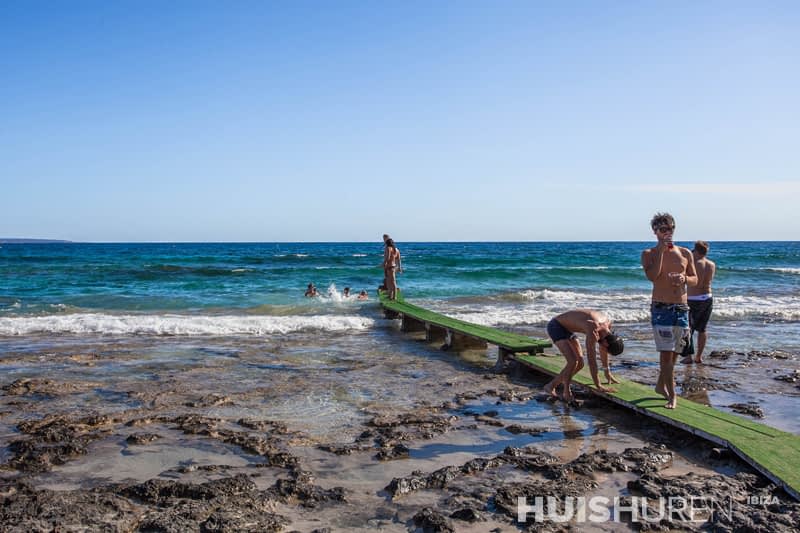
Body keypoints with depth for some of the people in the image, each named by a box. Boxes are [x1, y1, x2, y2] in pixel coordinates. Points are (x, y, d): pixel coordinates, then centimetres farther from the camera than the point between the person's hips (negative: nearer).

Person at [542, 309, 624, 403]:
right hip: (555, 326, -9)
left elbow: (602, 349, 6)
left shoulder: (608, 323, -9)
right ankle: (566, 393, -5)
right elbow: (592, 361, -32)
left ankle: (550, 386, 15)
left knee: (580, 364, 4)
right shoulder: (593, 331, -35)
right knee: (573, 361, -24)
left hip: (566, 328, 9)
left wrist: (607, 372, 12)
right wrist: (598, 386, -27)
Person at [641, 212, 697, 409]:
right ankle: (672, 396, -4)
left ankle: (661, 385, 32)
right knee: (666, 353, -9)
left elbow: (695, 280, 12)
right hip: (661, 309, -4)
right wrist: (661, 250, -15)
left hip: (682, 309, 4)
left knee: (674, 352, 13)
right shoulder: (649, 254, 1)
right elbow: (652, 276, -17)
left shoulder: (685, 253, 9)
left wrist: (684, 278, -11)